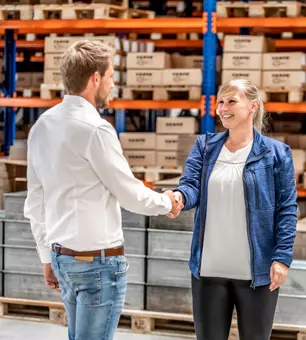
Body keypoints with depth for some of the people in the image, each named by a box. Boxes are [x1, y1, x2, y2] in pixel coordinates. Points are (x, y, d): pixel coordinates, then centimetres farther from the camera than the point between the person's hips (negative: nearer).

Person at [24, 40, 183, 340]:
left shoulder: (42, 126, 6)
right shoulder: (94, 128, -17)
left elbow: (35, 203, 12)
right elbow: (130, 194, -9)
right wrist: (167, 203, 10)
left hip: (61, 255, 8)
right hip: (98, 258, -8)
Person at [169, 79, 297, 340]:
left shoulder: (275, 153, -2)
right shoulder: (204, 146, 7)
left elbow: (287, 209, -4)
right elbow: (192, 185, -6)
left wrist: (282, 257, -12)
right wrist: (179, 196, -30)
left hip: (256, 271, -2)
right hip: (209, 268, 3)